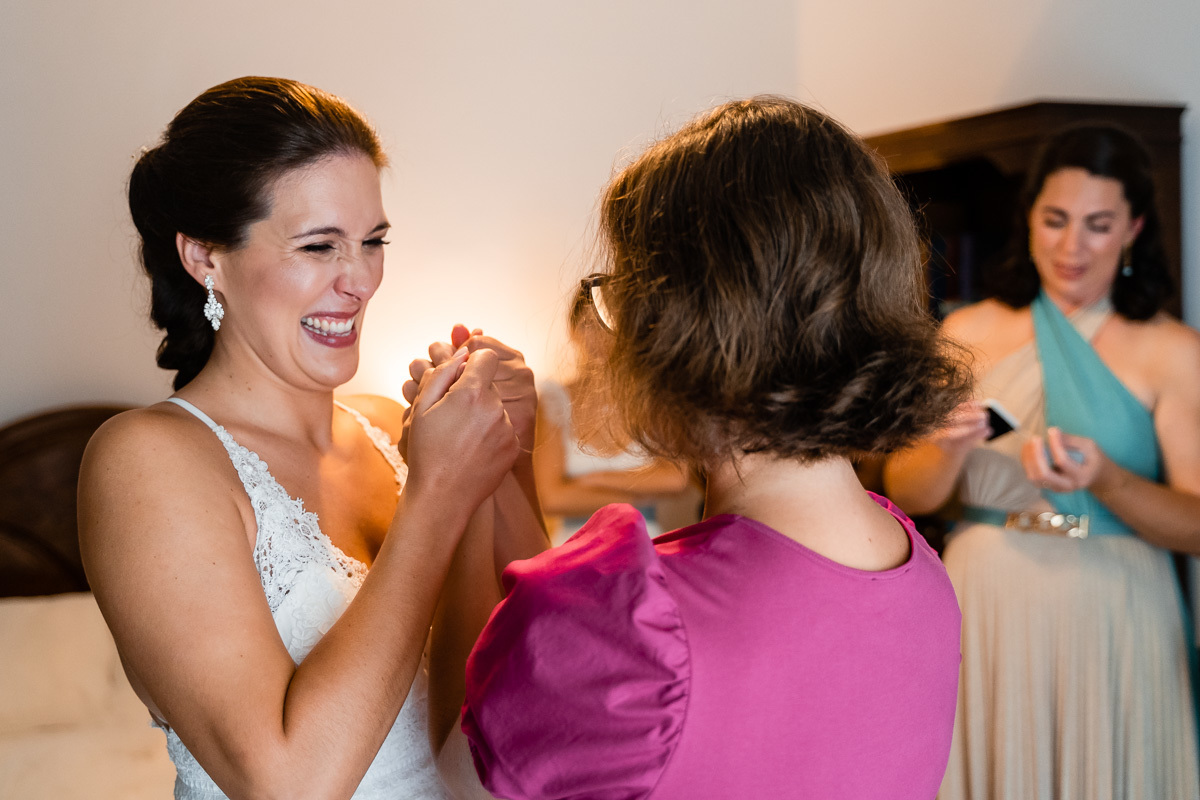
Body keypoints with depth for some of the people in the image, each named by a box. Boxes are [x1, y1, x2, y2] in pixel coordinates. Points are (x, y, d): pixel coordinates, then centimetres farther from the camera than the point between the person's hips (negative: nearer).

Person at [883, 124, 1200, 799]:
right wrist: (949, 448, -16)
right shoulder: (970, 331, 4)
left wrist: (1102, 478, -20)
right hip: (987, 612, 2)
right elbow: (905, 494, 4)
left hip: (1114, 621, -1)